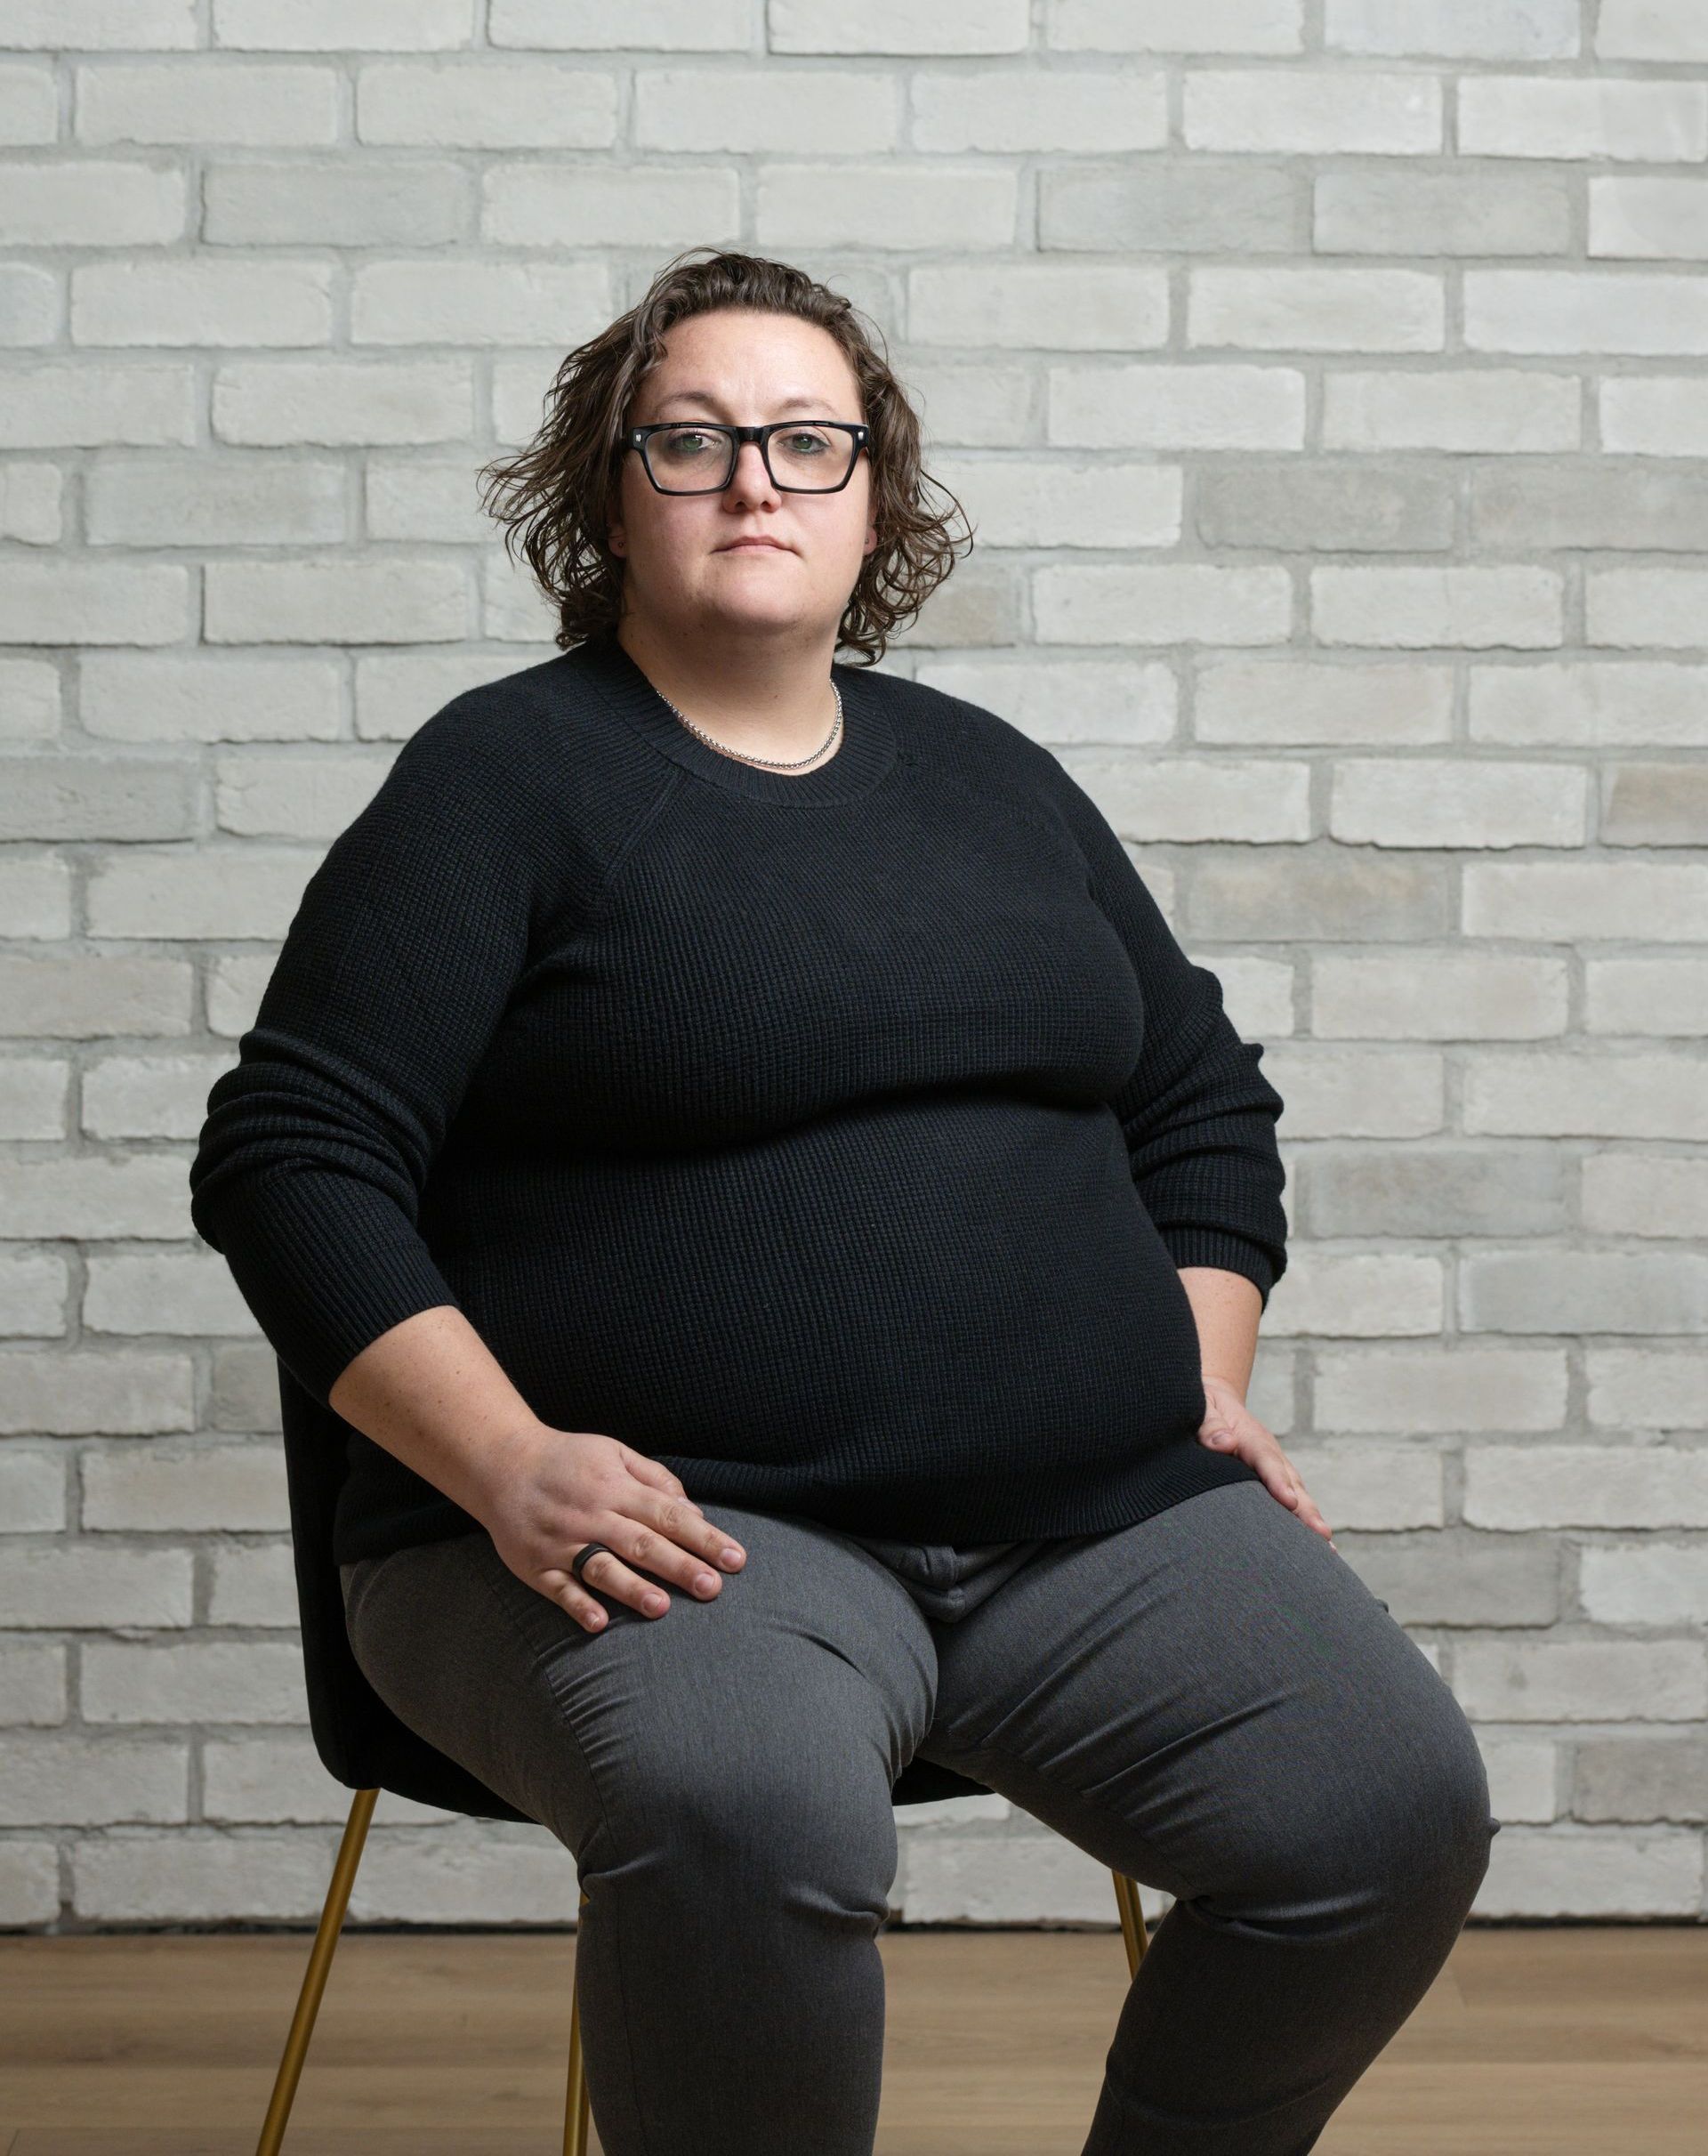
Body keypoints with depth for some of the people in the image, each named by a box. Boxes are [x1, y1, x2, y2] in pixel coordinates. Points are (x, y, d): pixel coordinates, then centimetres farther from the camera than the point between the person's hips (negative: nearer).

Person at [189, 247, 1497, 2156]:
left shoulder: (992, 778, 19)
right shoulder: (508, 775, 3)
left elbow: (1205, 1100, 28)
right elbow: (289, 1158, -4)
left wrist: (1204, 1381, 11)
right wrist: (507, 1465, -16)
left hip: (1097, 1515, 5)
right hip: (676, 1526, -5)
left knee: (1392, 1814, -16)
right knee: (746, 1818, -37)